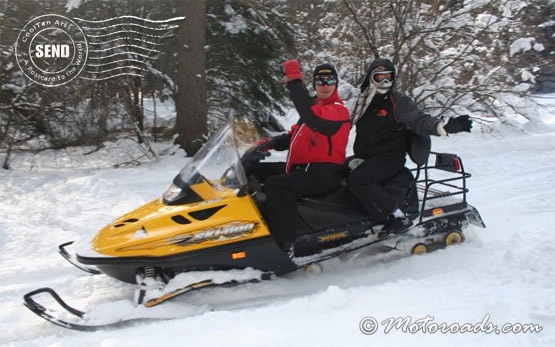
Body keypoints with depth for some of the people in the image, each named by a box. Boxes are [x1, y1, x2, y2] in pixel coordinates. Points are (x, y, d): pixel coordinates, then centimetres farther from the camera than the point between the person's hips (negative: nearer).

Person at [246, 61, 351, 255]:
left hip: (323, 173, -10)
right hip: (300, 167, 10)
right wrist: (270, 143, 4)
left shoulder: (339, 111, -10)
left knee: (276, 184, -34)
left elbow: (313, 117, -32)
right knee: (254, 170, 9)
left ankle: (284, 244, -35)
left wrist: (295, 81, -31)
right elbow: (295, 135, 24)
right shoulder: (315, 107, 22)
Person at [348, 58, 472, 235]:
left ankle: (396, 217, -28)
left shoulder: (398, 101, -4)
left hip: (389, 158, -8)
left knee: (356, 180, -30)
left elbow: (419, 119, -15)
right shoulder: (364, 100, 16)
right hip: (366, 158, 8)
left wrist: (443, 127, -32)